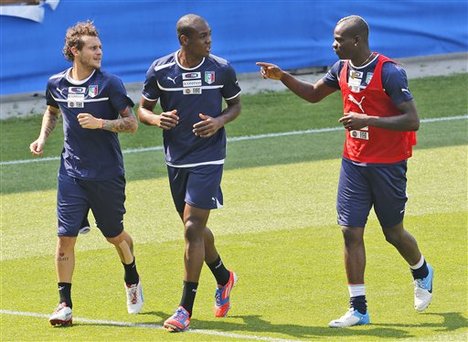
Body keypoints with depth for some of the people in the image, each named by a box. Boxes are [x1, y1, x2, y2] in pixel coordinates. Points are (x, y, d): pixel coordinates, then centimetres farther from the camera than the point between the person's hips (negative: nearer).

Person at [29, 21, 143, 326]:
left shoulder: (110, 84, -8)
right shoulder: (56, 84, 3)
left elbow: (132, 124, -8)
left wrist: (101, 123, -22)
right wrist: (43, 138, 11)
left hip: (107, 174, -2)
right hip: (72, 172, 2)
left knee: (116, 236, 12)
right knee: (65, 237, -8)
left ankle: (132, 281, 42)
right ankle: (65, 304, -2)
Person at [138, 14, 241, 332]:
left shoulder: (222, 69, -6)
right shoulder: (160, 70, -4)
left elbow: (235, 105, 9)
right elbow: (143, 109, 7)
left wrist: (220, 121, -13)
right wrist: (157, 119, -16)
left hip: (208, 159, -3)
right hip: (176, 159, 3)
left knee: (193, 228, -12)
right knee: (195, 227, 15)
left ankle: (186, 309, -7)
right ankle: (224, 278, 44)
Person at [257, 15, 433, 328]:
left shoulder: (389, 72, -18)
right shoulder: (343, 69, 4)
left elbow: (413, 120, -21)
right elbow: (313, 94, 21)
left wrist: (368, 120, -29)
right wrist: (283, 77, 4)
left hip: (388, 166, -6)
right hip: (354, 162, 6)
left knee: (394, 233, 9)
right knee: (351, 232, -4)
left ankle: (422, 273, 42)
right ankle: (358, 308, 0)